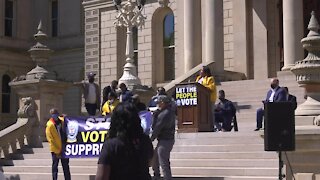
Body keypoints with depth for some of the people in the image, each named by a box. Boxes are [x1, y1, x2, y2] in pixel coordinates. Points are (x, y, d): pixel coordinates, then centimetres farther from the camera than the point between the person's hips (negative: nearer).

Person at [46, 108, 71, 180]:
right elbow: (50, 140, -14)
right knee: (55, 166, 4)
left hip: (64, 148, 5)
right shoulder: (49, 125, -14)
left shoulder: (62, 121, 1)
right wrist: (57, 151, -14)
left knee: (66, 166, 12)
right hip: (55, 150, -4)